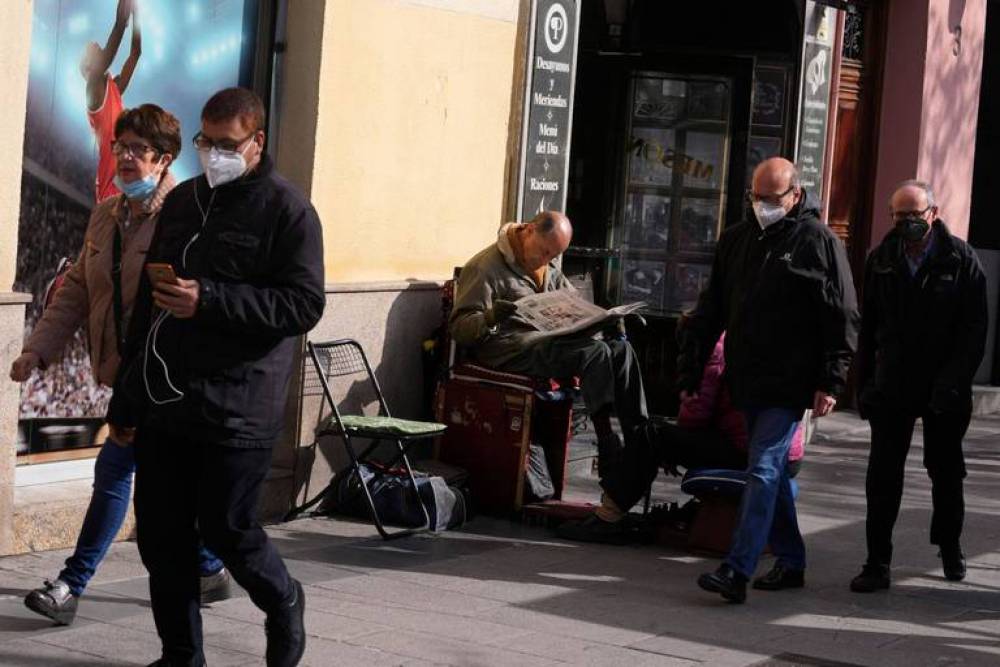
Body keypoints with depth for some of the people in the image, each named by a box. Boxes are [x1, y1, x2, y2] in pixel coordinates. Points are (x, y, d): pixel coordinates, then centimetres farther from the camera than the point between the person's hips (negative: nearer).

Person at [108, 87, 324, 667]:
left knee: (226, 529, -1)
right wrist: (127, 397, 16)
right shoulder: (182, 201, 14)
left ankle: (284, 604, 29)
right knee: (161, 534, 6)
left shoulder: (287, 210, -6)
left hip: (237, 410, -6)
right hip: (165, 402, 6)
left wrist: (209, 300, -20)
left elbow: (305, 304, -13)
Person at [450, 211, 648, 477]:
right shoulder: (486, 267, -6)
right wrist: (489, 318, -33)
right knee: (595, 352, -27)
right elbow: (459, 328, -11)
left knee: (620, 349, -12)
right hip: (513, 352, -8)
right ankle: (608, 452, -31)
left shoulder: (549, 268, 20)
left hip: (551, 341, 8)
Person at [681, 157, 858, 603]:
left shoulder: (818, 242, -5)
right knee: (772, 471, 13)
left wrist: (831, 382, -13)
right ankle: (790, 561, 24)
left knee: (764, 470, -12)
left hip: (789, 383, -7)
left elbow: (843, 319, -6)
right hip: (747, 382, 7)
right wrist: (690, 371, 12)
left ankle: (737, 571, -17)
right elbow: (710, 311, 16)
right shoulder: (736, 240, 12)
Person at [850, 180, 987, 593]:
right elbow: (868, 327, 9)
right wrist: (864, 384, 3)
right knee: (883, 476, -3)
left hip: (943, 392, -2)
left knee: (946, 473, 14)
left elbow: (974, 330, -8)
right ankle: (878, 563, 0)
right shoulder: (882, 260, 5)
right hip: (892, 388, 2)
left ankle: (950, 547, 34)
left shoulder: (960, 260, -6)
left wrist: (953, 382, -17)